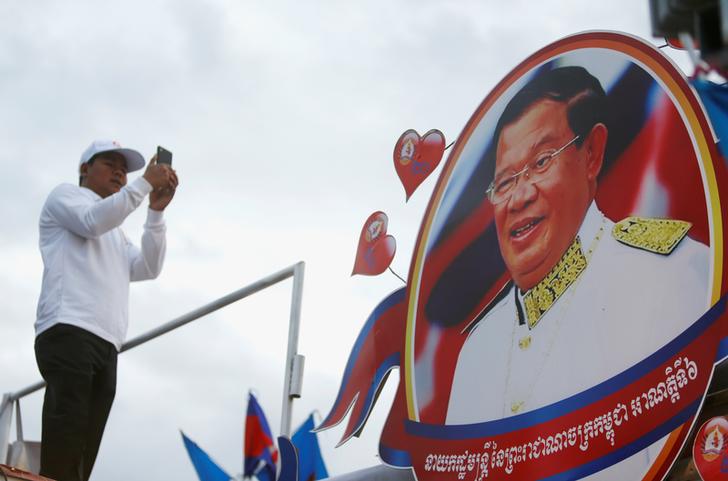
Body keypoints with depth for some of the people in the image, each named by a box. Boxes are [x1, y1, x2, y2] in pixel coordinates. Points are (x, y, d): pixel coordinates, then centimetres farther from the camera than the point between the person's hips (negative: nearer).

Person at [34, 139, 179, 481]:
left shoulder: (115, 234, 37)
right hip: (69, 332, -8)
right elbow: (93, 221, -7)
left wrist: (156, 211, 13)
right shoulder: (66, 195, 16)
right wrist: (145, 183, -3)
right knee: (63, 451, -21)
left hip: (105, 344, 8)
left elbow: (148, 268, 21)